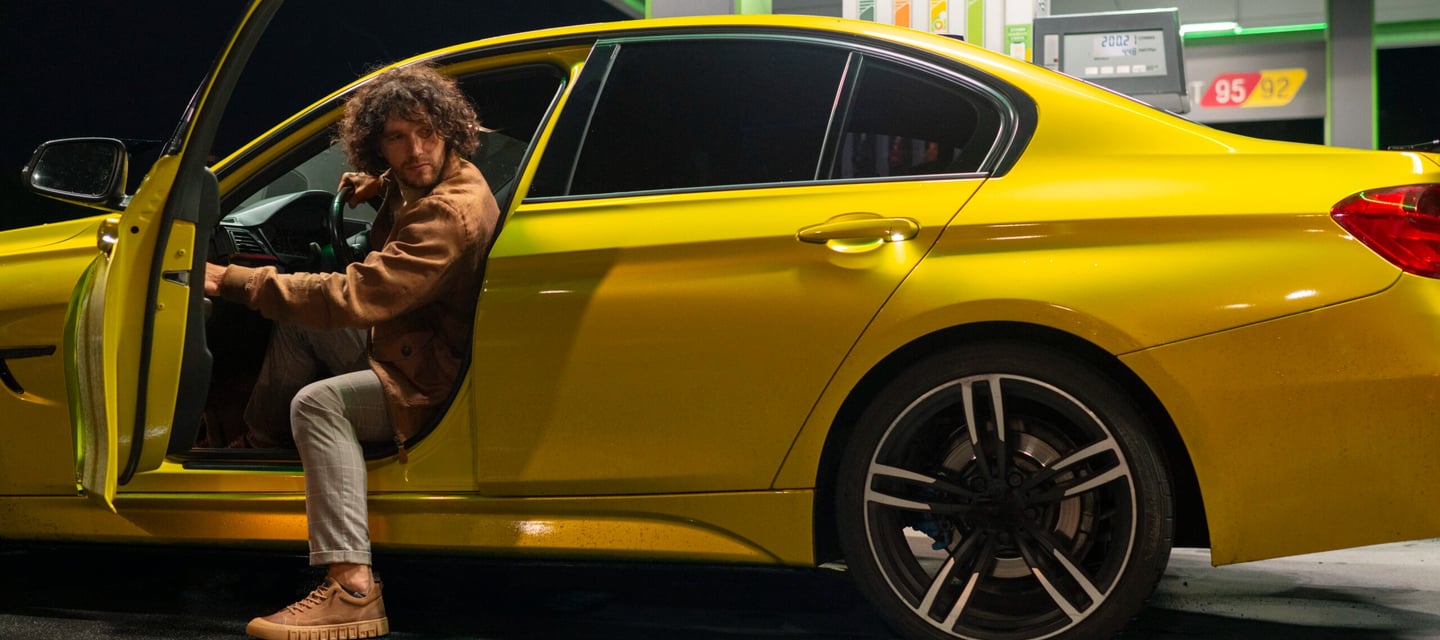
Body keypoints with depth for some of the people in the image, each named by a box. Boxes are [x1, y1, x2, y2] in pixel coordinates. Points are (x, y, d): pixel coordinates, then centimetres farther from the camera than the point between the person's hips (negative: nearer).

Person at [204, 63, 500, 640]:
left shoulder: (453, 213, -29)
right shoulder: (414, 182, 3)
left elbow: (354, 298, -34)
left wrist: (236, 281, -27)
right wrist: (372, 186, 13)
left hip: (436, 384, -11)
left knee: (318, 404, -31)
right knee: (296, 324, 20)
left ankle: (350, 586, -38)